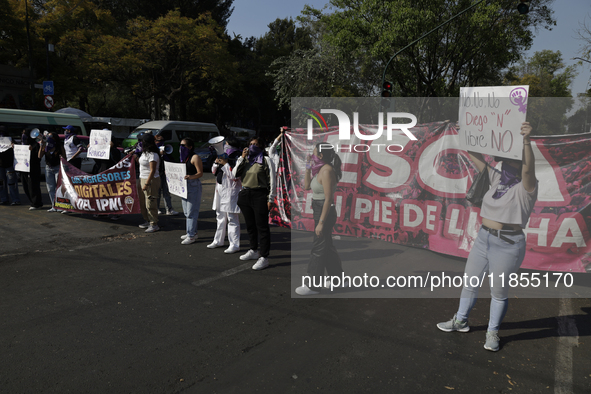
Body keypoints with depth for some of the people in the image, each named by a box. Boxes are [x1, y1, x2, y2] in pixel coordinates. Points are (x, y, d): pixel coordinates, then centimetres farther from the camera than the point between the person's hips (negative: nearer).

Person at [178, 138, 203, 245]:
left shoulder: (195, 157, -12)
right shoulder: (183, 157, 15)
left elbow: (200, 173, -18)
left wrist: (191, 177, -35)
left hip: (193, 186, -9)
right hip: (184, 186, 9)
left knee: (191, 211, -7)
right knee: (187, 211, 14)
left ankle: (191, 236, -2)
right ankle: (193, 232, 25)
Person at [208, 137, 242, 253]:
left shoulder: (237, 158, -11)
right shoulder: (224, 156, 15)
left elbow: (235, 176, -22)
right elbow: (214, 172, 19)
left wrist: (225, 164, -19)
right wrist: (217, 163, 1)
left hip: (231, 192, -9)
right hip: (220, 191, 9)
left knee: (232, 219, -6)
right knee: (220, 218, 17)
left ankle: (235, 244, 0)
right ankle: (218, 241, 29)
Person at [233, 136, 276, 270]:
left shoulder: (266, 160, -4)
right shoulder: (244, 159, 13)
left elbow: (272, 181, -6)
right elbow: (235, 175, 1)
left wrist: (270, 199, -11)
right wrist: (242, 158, -4)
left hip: (260, 195, -6)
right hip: (245, 194, 6)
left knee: (262, 226, -4)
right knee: (250, 225, 17)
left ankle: (264, 257, 0)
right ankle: (253, 251, 34)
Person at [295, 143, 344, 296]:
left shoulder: (327, 171, -20)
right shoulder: (319, 169, 9)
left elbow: (328, 198, -23)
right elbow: (306, 186, 16)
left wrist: (321, 222, -23)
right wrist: (308, 168, 7)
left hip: (325, 213, -10)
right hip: (319, 212, 10)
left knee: (318, 249, 0)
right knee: (327, 246, 19)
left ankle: (314, 286, 12)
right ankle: (339, 276, 33)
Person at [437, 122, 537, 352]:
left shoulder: (526, 186, -11)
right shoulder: (498, 179, 6)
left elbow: (528, 168, -32)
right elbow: (478, 159, 10)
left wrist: (526, 141, -46)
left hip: (508, 245, -6)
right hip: (484, 238, 7)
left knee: (499, 291, 8)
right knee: (469, 281, 16)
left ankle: (492, 332, 29)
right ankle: (460, 321, 35)